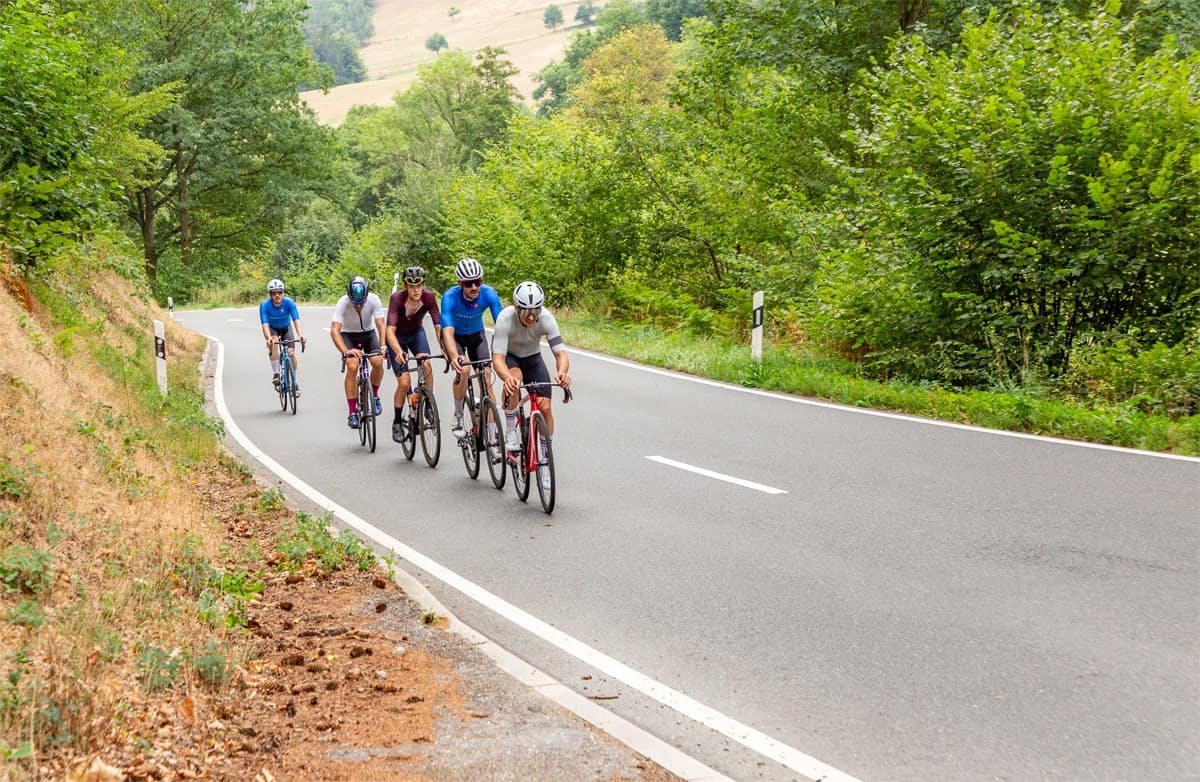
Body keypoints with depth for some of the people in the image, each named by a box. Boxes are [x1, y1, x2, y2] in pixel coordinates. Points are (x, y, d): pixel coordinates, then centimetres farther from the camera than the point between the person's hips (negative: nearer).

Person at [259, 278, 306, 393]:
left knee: (291, 353, -11)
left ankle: (295, 381, 9)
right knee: (273, 344, -32)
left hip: (286, 328, 1)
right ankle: (276, 374, -23)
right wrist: (269, 338, -56)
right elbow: (265, 324, -37)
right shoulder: (265, 305, -30)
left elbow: (296, 320, -37)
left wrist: (300, 335, -54)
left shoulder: (289, 302, -29)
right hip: (272, 328, -1)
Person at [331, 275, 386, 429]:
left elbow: (381, 326, -26)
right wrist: (345, 351, -52)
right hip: (349, 335, -2)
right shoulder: (343, 303, -30)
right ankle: (352, 413, -16)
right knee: (352, 367, -23)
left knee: (378, 362, -23)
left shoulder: (374, 300, -25)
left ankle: (374, 395, 6)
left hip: (369, 333, 2)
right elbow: (334, 330, -37)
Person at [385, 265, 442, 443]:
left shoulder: (428, 297, -26)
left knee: (426, 365, -27)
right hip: (397, 337, -2)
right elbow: (390, 330, -41)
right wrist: (398, 352, -58)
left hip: (416, 333, 2)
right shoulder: (397, 298, -33)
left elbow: (438, 326, -26)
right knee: (404, 382, -13)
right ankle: (397, 422, 9)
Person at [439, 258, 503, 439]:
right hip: (455, 337, -3)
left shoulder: (489, 294, -28)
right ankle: (458, 419, -11)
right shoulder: (450, 297, -35)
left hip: (476, 335, 3)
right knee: (464, 369, -28)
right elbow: (448, 331, -46)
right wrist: (454, 356, -64)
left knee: (486, 378, -10)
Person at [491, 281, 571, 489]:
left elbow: (561, 353, -34)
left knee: (545, 407, -12)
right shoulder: (506, 318, -35)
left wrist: (562, 372, -57)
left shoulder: (546, 318, -30)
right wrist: (507, 377, -63)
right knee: (514, 378, -38)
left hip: (532, 357, 2)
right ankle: (510, 432, -19)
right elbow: (498, 358, -41)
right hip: (508, 356, -2)